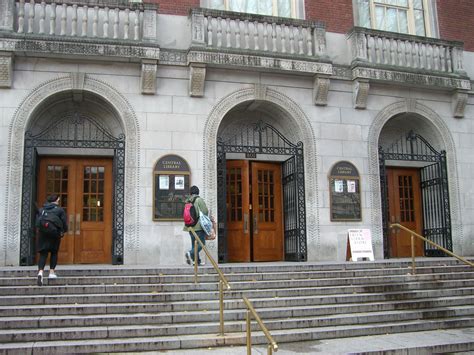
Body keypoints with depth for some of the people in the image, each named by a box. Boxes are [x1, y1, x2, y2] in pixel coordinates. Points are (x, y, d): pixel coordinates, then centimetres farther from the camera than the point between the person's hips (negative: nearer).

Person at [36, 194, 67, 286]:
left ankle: (40, 271, -17)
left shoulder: (41, 210, 7)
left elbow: (37, 223, 5)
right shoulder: (60, 210, -2)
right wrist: (63, 231, 16)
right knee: (54, 253, 14)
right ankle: (52, 272, 13)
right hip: (55, 234, -2)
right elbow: (64, 223, -2)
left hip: (43, 234, 2)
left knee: (43, 254, 2)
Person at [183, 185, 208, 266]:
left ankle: (198, 261, 14)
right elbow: (205, 211, -12)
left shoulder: (187, 201, 9)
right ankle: (190, 253, -23)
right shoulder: (199, 200, -8)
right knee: (201, 243, -2)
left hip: (190, 226, 6)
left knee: (194, 244, 13)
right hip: (199, 226, -6)